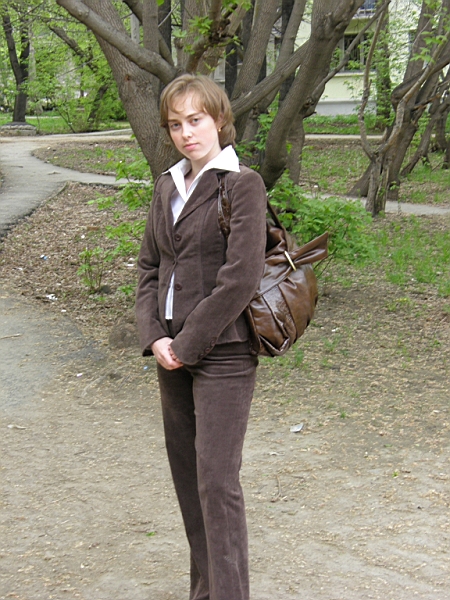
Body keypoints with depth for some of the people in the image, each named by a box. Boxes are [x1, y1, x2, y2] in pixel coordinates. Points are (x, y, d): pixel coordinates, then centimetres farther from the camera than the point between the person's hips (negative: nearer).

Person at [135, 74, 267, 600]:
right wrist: (153, 337, -3)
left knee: (216, 480, -6)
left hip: (221, 354, -7)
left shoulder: (242, 183, -11)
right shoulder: (167, 185, 11)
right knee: (186, 474, 14)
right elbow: (149, 266, 11)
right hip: (172, 353, 7)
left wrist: (188, 343, -14)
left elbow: (241, 279, -18)